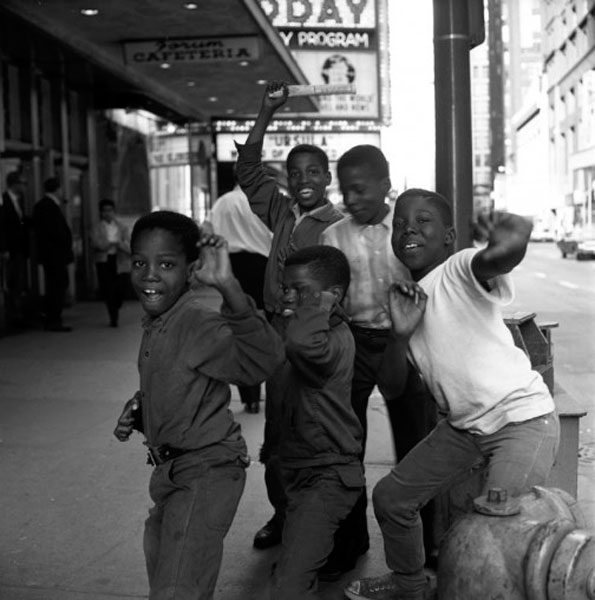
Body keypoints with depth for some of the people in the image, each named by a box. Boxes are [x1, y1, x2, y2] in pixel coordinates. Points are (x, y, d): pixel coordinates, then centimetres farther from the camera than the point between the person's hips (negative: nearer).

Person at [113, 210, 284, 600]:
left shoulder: (199, 325, -26)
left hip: (206, 473, -9)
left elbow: (263, 361, -46)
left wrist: (228, 286, -57)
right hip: (172, 470, 9)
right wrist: (136, 413, -1)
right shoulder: (156, 324, 1)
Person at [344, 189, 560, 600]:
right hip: (464, 425, 8)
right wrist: (400, 333, -14)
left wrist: (511, 239, -66)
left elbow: (498, 259, -42)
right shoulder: (408, 297, 6)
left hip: (523, 418, -8)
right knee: (391, 497, 14)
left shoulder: (460, 270, -16)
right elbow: (393, 386, 4)